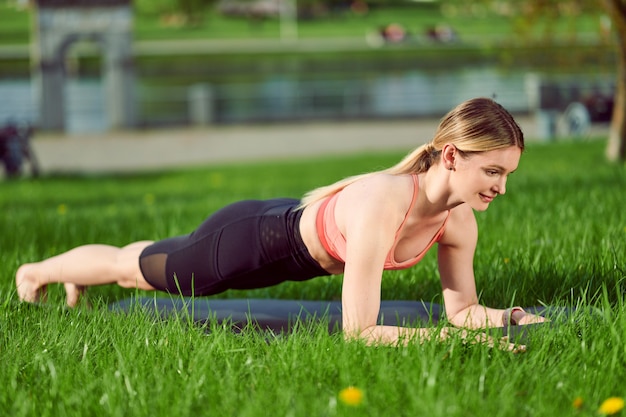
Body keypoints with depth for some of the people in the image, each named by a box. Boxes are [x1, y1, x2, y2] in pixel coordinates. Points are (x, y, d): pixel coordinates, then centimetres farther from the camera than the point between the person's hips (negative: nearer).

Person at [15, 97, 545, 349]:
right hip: (248, 240, -7)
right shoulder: (380, 206, -45)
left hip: (295, 226, 7)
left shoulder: (459, 221, -22)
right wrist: (450, 338, -47)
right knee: (134, 266, 24)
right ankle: (38, 271, 55)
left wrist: (508, 317, -26)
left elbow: (461, 309, -7)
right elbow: (358, 331, -44)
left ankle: (83, 280, 67)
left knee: (158, 263, 36)